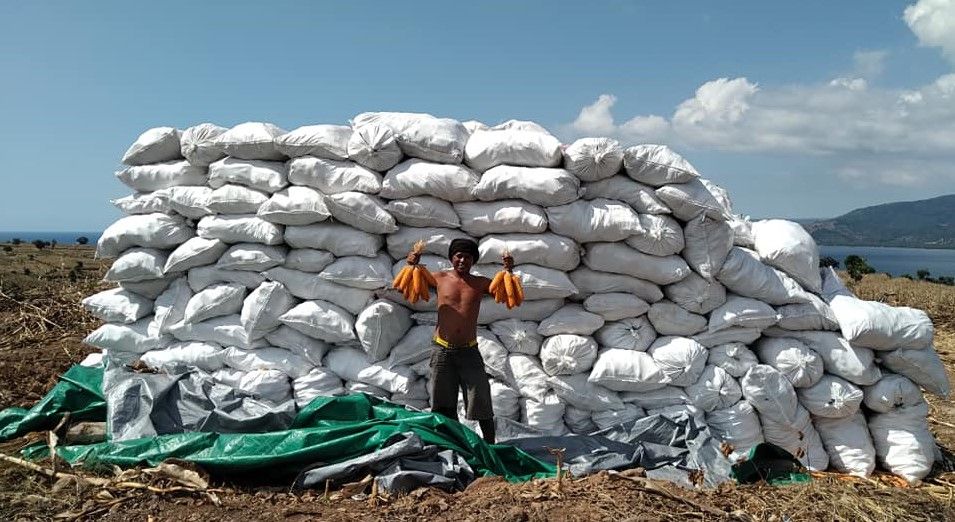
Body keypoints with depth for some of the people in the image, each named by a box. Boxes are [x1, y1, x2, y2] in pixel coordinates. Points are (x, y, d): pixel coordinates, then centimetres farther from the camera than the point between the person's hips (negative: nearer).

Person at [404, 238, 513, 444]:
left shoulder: (480, 283, 4)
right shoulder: (440, 278, 2)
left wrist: (508, 271, -17)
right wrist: (413, 265, -11)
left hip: (469, 350, 0)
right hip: (442, 350, 0)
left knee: (481, 401, 0)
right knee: (443, 403, 9)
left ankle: (490, 444, 10)